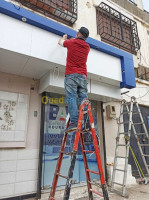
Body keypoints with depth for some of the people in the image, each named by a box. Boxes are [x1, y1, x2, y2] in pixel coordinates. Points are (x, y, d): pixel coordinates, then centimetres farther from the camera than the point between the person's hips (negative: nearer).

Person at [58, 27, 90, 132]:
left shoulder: (71, 42, 9)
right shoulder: (87, 47, 20)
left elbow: (60, 42, 30)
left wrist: (64, 37, 52)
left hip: (71, 75, -3)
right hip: (83, 76, 4)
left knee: (71, 98, -10)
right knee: (83, 99, -2)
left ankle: (74, 123, -17)